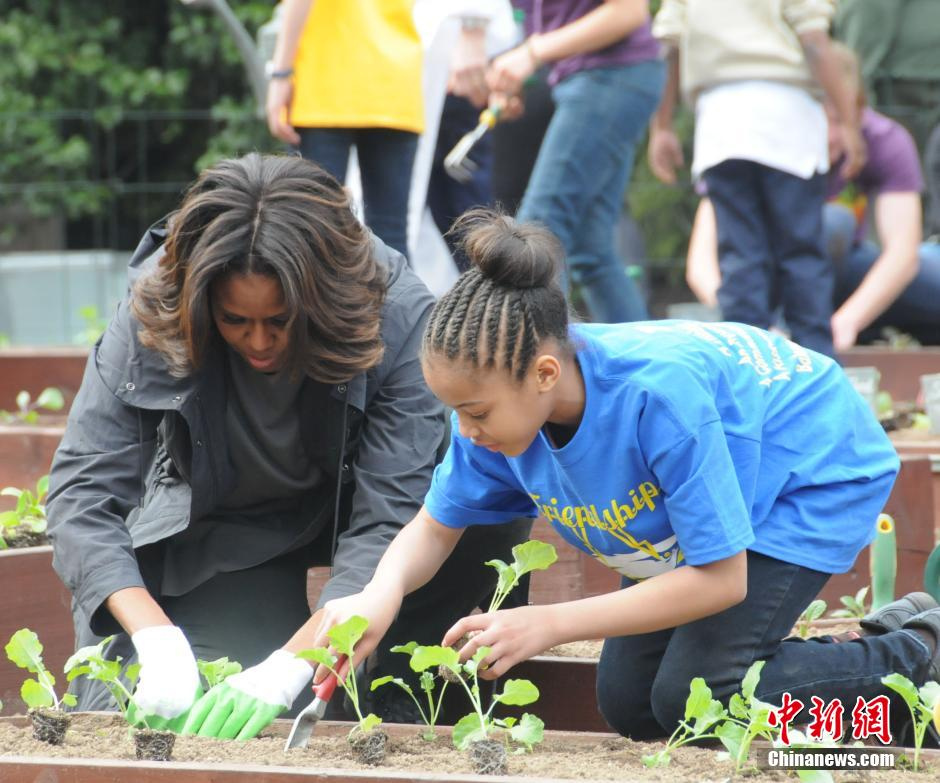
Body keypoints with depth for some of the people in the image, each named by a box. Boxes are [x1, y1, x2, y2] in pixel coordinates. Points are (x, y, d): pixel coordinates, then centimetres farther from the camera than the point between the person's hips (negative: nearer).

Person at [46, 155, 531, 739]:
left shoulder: (398, 315, -31)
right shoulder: (151, 316, -27)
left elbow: (389, 524, -33)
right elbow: (82, 489, -26)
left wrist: (287, 667, -45)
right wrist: (157, 640, -41)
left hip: (350, 509, 0)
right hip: (221, 532, 0)